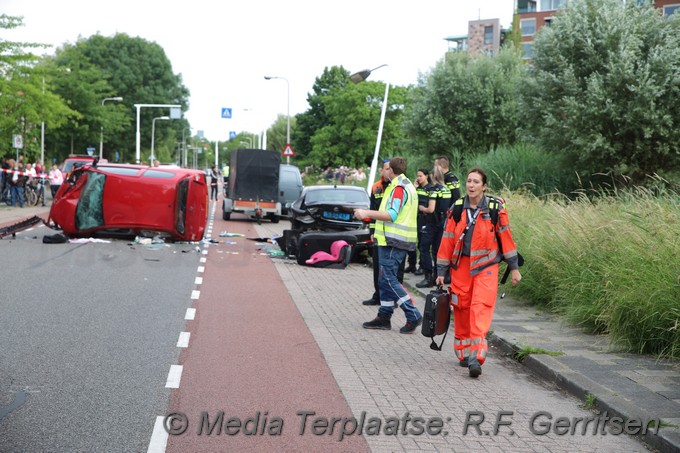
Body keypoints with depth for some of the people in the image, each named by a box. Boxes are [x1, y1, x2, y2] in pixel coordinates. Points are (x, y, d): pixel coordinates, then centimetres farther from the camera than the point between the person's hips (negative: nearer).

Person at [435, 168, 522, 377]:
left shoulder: (495, 209, -2)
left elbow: (506, 237, 4)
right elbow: (447, 241, 6)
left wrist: (514, 268, 5)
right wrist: (441, 272, 6)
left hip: (485, 266, -3)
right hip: (461, 266, 3)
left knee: (480, 309, -14)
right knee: (461, 309, 8)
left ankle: (476, 357, -18)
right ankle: (463, 352, 25)